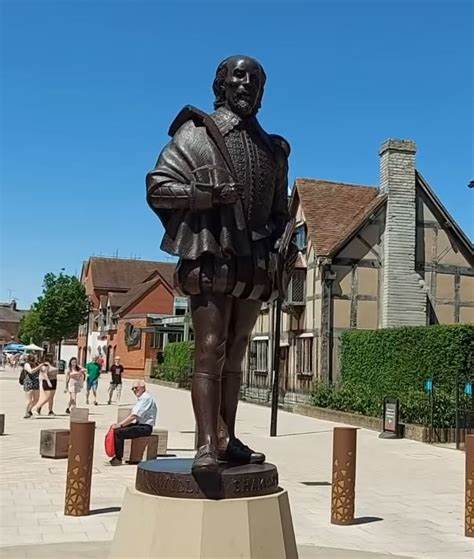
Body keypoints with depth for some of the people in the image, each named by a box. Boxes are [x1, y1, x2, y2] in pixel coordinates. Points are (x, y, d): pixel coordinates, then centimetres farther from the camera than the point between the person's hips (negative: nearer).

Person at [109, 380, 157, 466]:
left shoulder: (146, 398, -13)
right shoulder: (141, 398, 19)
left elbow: (134, 416, -21)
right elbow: (134, 416, 18)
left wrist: (120, 425, -18)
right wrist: (120, 424, 5)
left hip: (145, 427, -10)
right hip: (139, 424, 10)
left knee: (118, 432, -20)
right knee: (115, 429, 1)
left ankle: (118, 459, -12)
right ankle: (116, 455, 2)